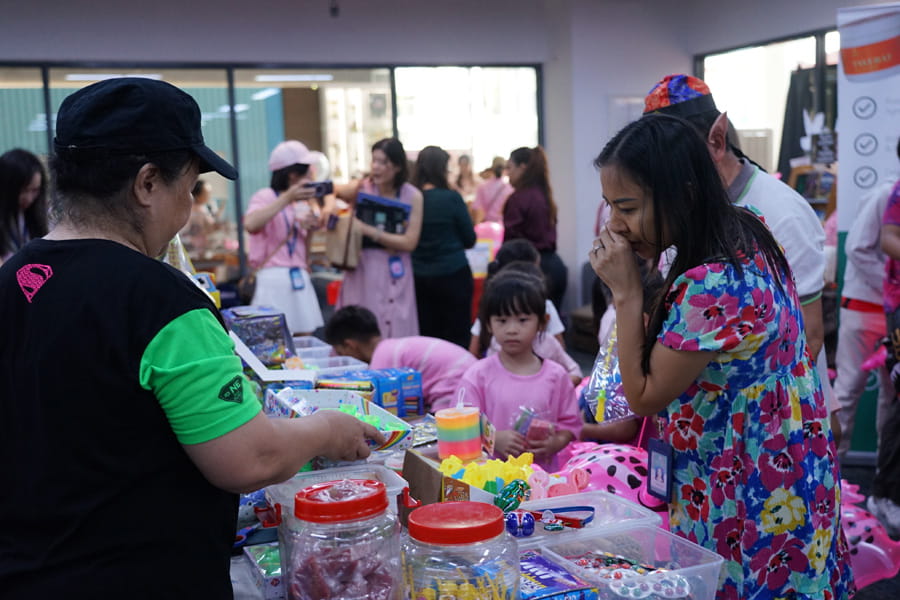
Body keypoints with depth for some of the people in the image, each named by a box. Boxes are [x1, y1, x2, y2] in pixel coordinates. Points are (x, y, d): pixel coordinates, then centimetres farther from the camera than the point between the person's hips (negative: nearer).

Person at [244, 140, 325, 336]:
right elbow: (250, 224, -27)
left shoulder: (302, 202, 16)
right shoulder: (265, 197, -6)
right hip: (274, 279, -7)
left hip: (300, 278, 7)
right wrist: (287, 198, -26)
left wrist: (312, 226, 1)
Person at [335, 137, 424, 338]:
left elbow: (410, 242, -9)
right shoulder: (363, 188, -2)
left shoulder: (412, 196, -3)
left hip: (394, 273, 0)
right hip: (363, 268, 1)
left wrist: (369, 231, -17)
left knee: (394, 335, 1)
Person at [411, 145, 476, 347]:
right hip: (452, 274, -4)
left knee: (425, 336, 10)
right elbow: (470, 239, -2)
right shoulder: (451, 198, -11)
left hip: (419, 277, 4)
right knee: (457, 338, 4)